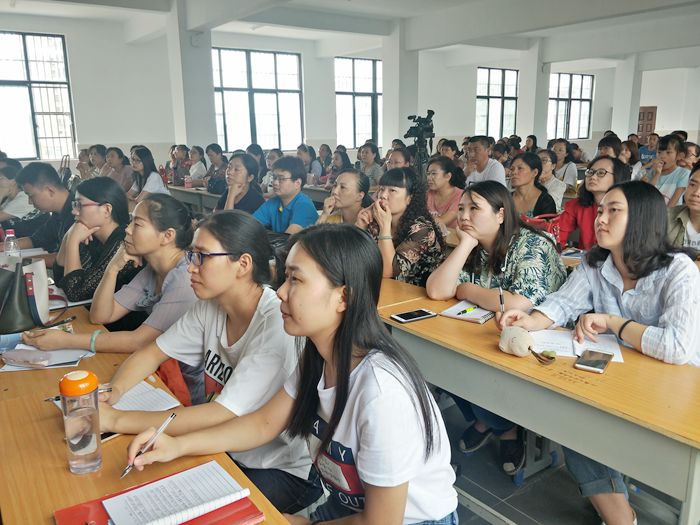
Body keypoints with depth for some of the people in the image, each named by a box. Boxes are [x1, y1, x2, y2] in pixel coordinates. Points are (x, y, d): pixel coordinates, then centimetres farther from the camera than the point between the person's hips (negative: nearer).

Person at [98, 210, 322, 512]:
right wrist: (114, 391, -13)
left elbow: (222, 415, -30)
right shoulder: (210, 306, -3)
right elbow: (152, 353, 7)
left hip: (283, 470, -6)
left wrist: (116, 420, -26)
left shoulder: (277, 326, -28)